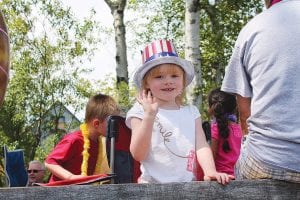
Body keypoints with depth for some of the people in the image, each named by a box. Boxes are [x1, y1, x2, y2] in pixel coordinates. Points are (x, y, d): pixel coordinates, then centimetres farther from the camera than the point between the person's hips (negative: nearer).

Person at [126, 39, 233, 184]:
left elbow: (201, 146, 3)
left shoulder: (191, 112, 13)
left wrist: (210, 171, -15)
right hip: (152, 185, -3)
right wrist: (149, 116, -15)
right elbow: (138, 155, -6)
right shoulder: (140, 112, 2)